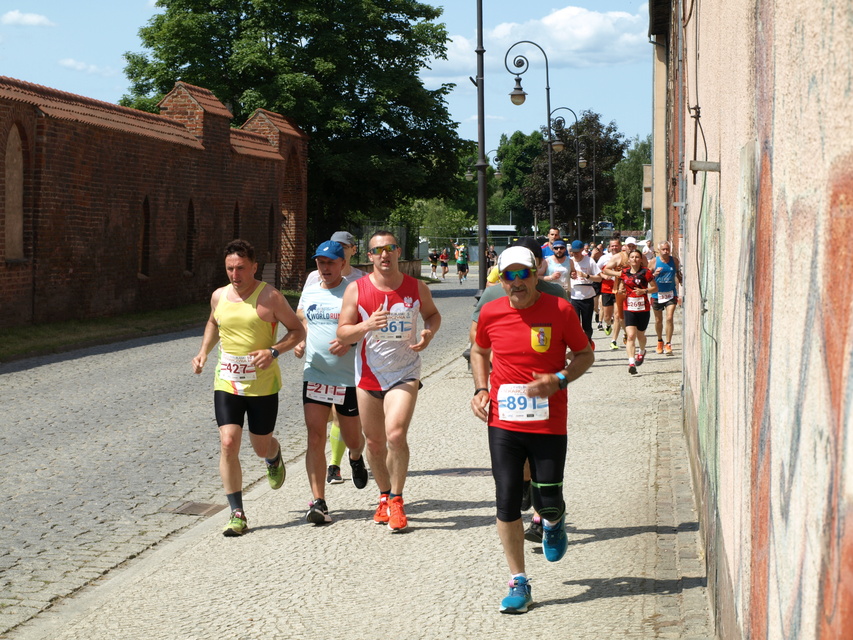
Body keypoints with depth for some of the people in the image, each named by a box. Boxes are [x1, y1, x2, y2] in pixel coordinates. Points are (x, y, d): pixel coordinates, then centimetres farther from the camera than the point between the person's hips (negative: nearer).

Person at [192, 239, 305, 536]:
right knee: (228, 444, -11)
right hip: (227, 383, 3)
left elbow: (297, 330, -3)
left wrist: (274, 351, -19)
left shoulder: (270, 297, -8)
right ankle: (237, 514, -5)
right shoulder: (219, 296, 5)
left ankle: (274, 456, 51)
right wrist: (203, 352, 13)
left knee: (261, 447, 10)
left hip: (263, 385, -3)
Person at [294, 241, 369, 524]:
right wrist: (299, 342, 5)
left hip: (349, 378, -3)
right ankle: (318, 501, -5)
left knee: (352, 439, 11)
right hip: (314, 376, 3)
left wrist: (350, 340, -24)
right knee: (315, 441, -8)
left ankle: (356, 458, 49)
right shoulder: (309, 292, 8)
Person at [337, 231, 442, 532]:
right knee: (374, 442, 11)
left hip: (404, 374, -2)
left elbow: (432, 314, 17)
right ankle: (384, 496, 32)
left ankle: (396, 500, -2)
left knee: (396, 434, -19)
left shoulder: (417, 288, -1)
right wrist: (367, 325, -24)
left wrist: (429, 332, -5)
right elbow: (342, 332, -5)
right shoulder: (356, 290, -5)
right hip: (369, 375, 2)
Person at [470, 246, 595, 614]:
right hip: (503, 423, 2)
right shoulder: (490, 313, 1)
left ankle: (553, 523, 41)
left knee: (547, 501, 1)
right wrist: (480, 389, 4)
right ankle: (518, 582, 12)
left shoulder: (560, 311, -6)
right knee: (507, 503, -1)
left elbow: (585, 355, 5)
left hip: (549, 424, -2)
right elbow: (479, 351, 19)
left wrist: (560, 379, -13)